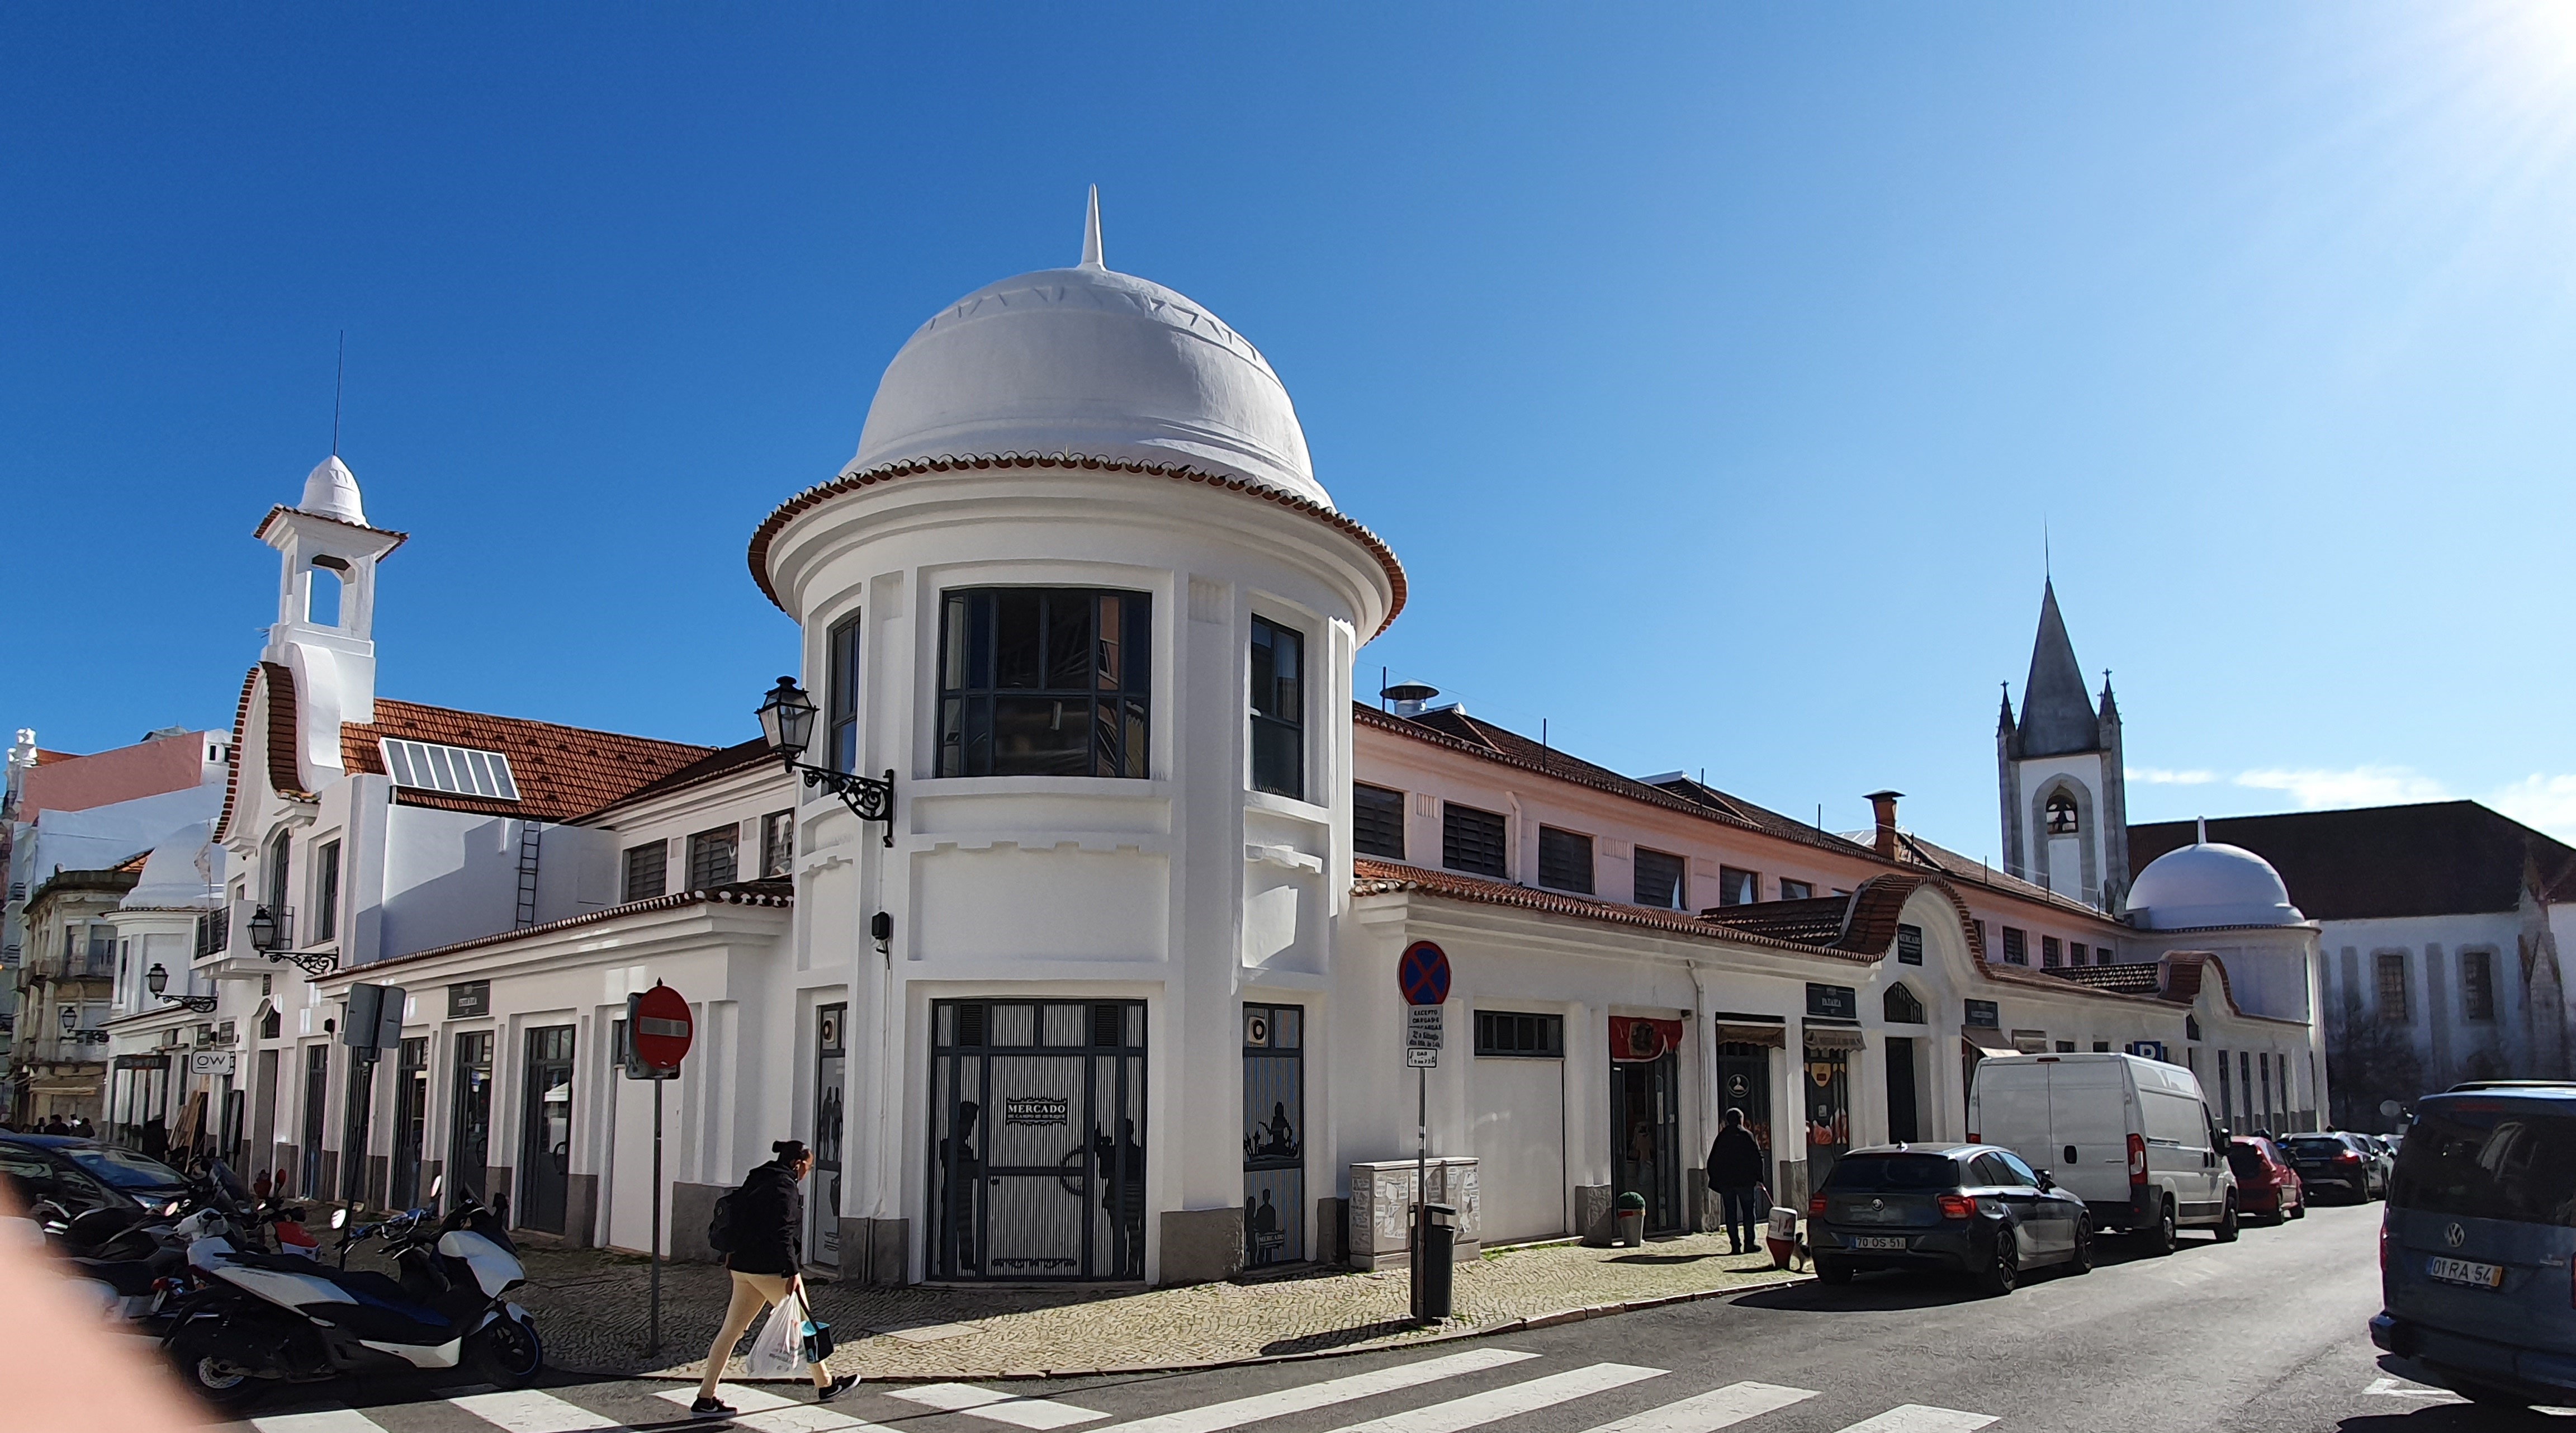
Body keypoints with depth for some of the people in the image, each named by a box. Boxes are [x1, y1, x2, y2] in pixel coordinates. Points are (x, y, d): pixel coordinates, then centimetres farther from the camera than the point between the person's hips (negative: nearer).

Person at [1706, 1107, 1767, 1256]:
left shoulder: (1721, 1137, 7)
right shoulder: (1747, 1135, -2)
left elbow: (1712, 1162, 7)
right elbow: (1757, 1158, -5)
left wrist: (1716, 1181, 13)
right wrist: (1758, 1178, 0)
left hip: (1725, 1182, 2)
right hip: (1745, 1180, -2)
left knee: (1730, 1214, 4)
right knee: (1748, 1212, 6)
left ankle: (1735, 1245, -1)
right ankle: (1749, 1243, 1)